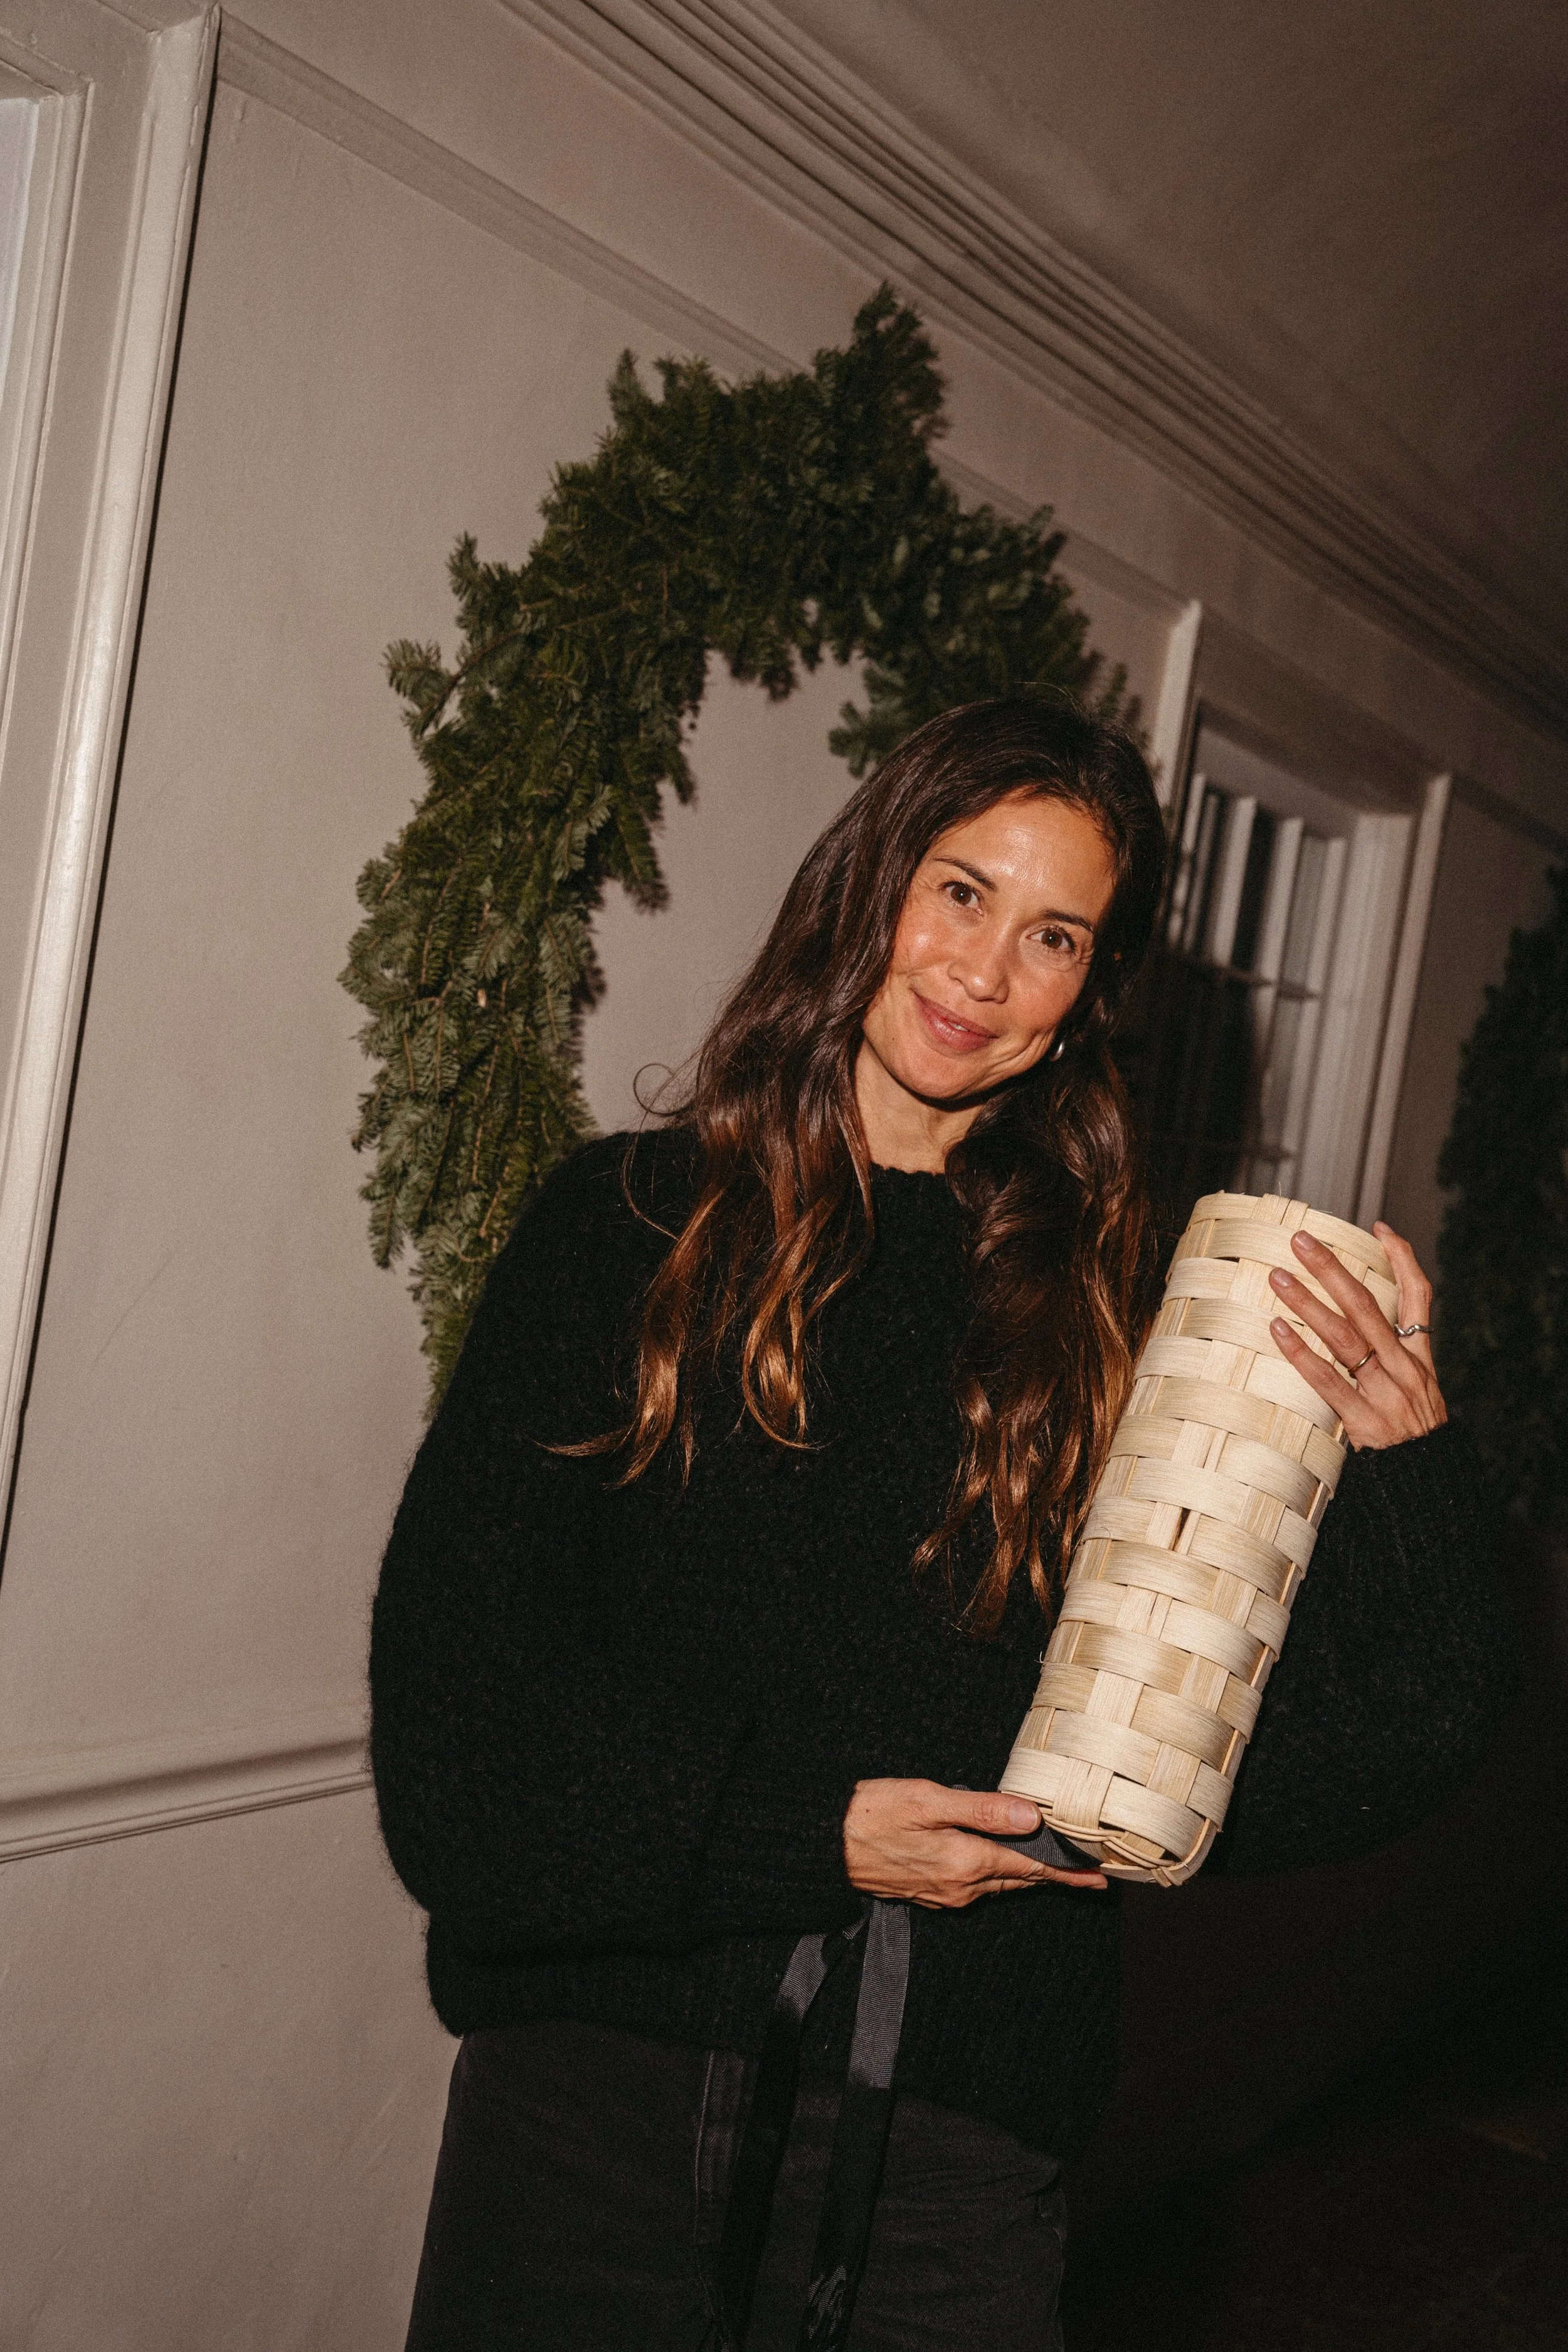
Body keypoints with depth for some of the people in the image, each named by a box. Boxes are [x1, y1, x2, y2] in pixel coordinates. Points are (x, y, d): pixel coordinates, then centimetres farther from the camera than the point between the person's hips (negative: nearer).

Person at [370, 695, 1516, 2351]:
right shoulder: (627, 1223, -2)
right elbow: (454, 1652, -7)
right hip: (593, 2064, 0)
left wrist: (1401, 1464, -15)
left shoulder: (1099, 1316, -1)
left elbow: (1263, 1771, -2)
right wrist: (805, 1839, -13)